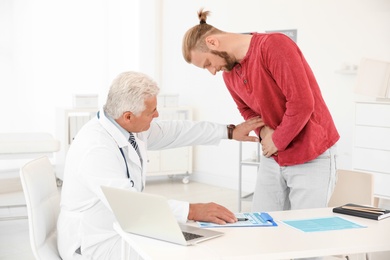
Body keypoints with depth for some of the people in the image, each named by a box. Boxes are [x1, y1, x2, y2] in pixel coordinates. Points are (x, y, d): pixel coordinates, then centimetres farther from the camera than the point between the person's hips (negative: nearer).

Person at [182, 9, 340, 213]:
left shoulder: (274, 45, -21)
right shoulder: (228, 74, 4)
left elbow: (302, 103, -26)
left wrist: (277, 142, -14)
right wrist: (264, 131, -3)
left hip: (312, 158, -7)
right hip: (272, 158, 7)